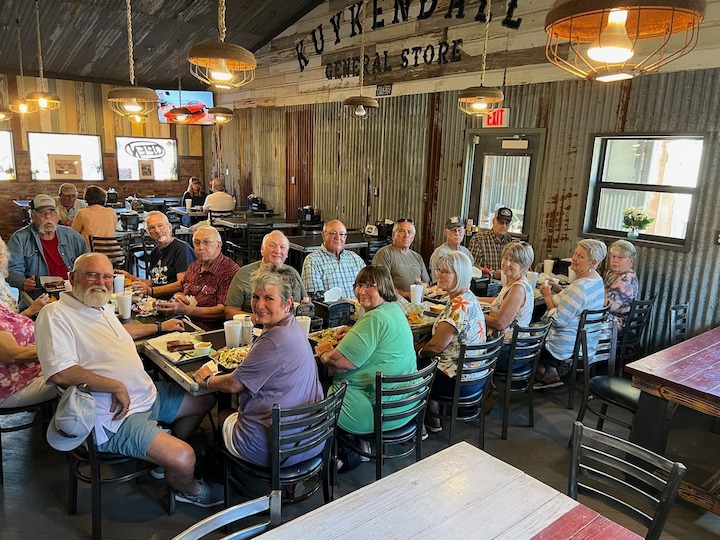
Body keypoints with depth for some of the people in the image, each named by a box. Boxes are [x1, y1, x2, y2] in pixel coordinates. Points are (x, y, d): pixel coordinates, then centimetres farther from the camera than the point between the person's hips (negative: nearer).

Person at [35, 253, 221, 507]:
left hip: (149, 394, 10)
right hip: (115, 417, -10)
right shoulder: (55, 314, -17)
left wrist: (160, 327, 42)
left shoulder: (102, 307, 12)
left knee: (205, 399, 21)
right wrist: (117, 386, -24)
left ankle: (165, 458, 33)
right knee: (183, 459, -24)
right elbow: (60, 373, -29)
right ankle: (188, 490, 13)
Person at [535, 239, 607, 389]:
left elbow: (559, 321, -27)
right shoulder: (597, 280, 3)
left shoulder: (580, 286, -29)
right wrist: (559, 289, 5)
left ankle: (550, 374, 14)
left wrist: (548, 296, -16)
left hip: (567, 347, -9)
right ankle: (555, 370, 17)